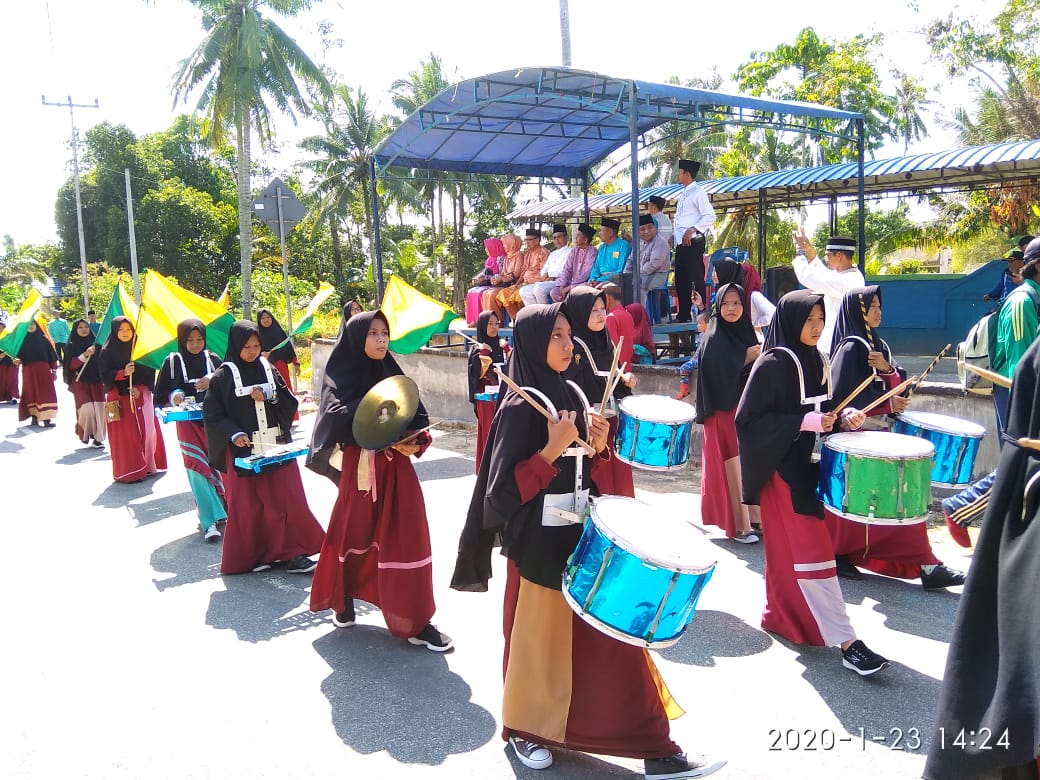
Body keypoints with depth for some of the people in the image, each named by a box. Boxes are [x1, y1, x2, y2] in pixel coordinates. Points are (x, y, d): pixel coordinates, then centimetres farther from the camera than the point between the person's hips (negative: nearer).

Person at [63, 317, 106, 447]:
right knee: (87, 408, -14)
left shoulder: (95, 343, 8)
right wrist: (85, 355, -20)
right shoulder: (71, 345, 1)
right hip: (80, 382, -3)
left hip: (96, 381, 3)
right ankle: (84, 433, 11)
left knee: (99, 408, -6)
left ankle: (97, 437, 3)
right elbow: (71, 365, -8)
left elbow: (102, 362, 15)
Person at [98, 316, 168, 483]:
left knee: (147, 432, 0)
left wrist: (140, 388, -9)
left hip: (141, 396, 2)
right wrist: (123, 373, -20)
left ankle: (148, 466, 14)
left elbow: (150, 372, 4)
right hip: (119, 399, -2)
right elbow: (105, 376, -5)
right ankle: (129, 471, 3)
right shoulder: (107, 351, -1)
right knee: (125, 436, -3)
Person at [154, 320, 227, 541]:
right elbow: (160, 394, 4)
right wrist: (174, 396, -16)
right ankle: (209, 521, -7)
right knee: (197, 469, -9)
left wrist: (213, 382, -13)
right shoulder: (173, 362, 1)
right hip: (188, 424, -2)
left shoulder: (213, 359, 5)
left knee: (217, 466, 0)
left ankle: (212, 516, 17)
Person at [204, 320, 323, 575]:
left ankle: (292, 553, 9)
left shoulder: (269, 369, 8)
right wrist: (234, 434, -17)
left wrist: (269, 396, -10)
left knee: (288, 500, 1)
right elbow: (212, 414, -4)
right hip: (244, 449, -3)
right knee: (248, 505, 5)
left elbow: (290, 402, 8)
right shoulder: (224, 376, -2)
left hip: (277, 446, 3)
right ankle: (251, 556, 20)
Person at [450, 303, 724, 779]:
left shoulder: (570, 396, 8)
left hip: (582, 538, 7)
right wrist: (551, 450, -24)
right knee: (541, 640, 10)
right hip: (540, 545, -6)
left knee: (610, 640, 8)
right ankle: (523, 730, 34)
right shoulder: (519, 408, -13)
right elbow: (503, 488, -17)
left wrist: (598, 447, -4)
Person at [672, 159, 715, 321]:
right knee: (681, 279, 9)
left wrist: (692, 230, -20)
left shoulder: (698, 192, -5)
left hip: (693, 242, -9)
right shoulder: (683, 194, 20)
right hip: (680, 243, 9)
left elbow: (710, 216, -13)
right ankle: (684, 314, 16)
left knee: (696, 279, -8)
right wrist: (674, 235, 13)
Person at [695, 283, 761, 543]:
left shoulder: (745, 333, 11)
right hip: (724, 412, -6)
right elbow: (718, 376, -19)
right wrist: (746, 358, -14)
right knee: (733, 468, -4)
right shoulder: (714, 339, -9)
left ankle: (753, 517, 21)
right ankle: (737, 526, 4)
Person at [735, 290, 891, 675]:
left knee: (792, 550, 16)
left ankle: (783, 615, 31)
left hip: (809, 465, 8)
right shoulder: (773, 364, -14)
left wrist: (845, 416, -2)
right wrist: (805, 423, -22)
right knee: (811, 553, -8)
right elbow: (750, 419, -17)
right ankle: (846, 642, -7)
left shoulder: (816, 360, 9)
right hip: (783, 469, -8)